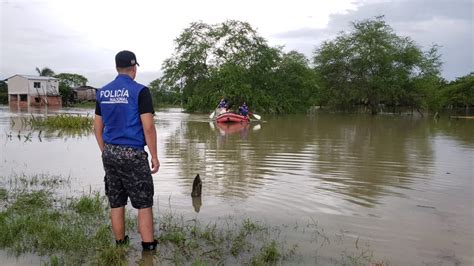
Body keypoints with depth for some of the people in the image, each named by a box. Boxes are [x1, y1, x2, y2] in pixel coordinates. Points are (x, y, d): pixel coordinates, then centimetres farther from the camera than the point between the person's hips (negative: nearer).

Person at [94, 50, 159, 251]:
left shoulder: (103, 92, 9)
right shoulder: (140, 91, -9)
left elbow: (97, 127, 12)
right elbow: (148, 127, -14)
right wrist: (154, 157, -8)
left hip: (109, 153, 6)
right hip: (133, 154, -6)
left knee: (116, 203, 13)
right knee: (144, 204, 1)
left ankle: (120, 243, 24)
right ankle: (148, 247, 3)